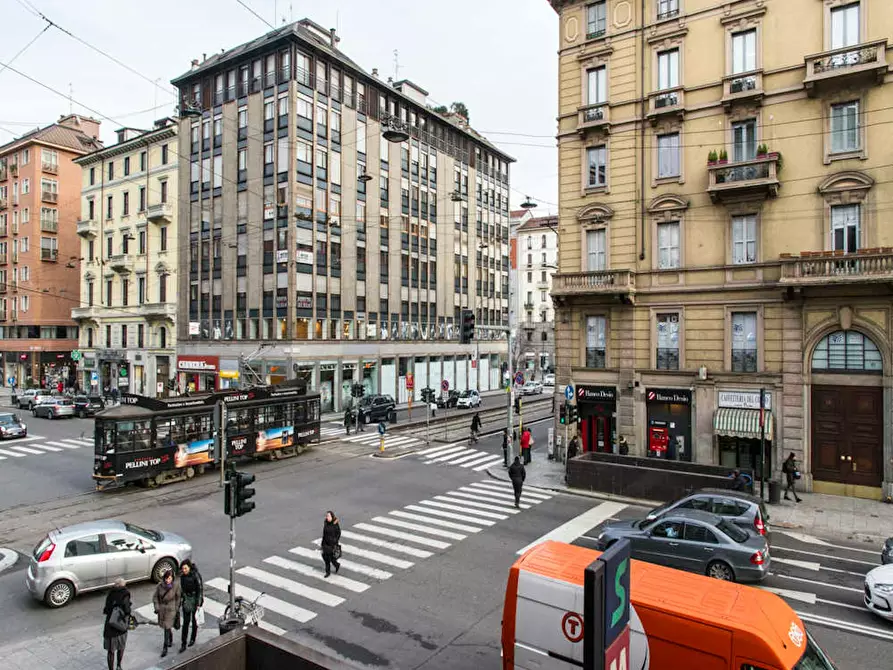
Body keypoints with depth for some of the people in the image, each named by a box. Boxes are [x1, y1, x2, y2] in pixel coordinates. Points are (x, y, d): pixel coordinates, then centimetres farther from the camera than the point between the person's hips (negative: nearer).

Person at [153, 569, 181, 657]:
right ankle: (170, 640, 46)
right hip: (161, 609, 3)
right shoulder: (160, 586, -12)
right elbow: (155, 597, 0)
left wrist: (176, 609, -2)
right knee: (165, 626, 19)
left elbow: (178, 597, -5)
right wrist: (156, 608, -7)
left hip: (171, 609, -3)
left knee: (167, 627, -6)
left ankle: (165, 648, 6)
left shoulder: (176, 585, -17)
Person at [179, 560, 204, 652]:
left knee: (194, 620, 12)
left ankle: (193, 639, 32)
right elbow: (181, 589, 9)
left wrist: (198, 604, -16)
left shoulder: (196, 575, -19)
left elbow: (200, 589, -16)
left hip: (195, 599, -3)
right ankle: (183, 644, 4)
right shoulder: (182, 576, -2)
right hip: (186, 600, 3)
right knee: (186, 621, 0)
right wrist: (180, 602, 11)